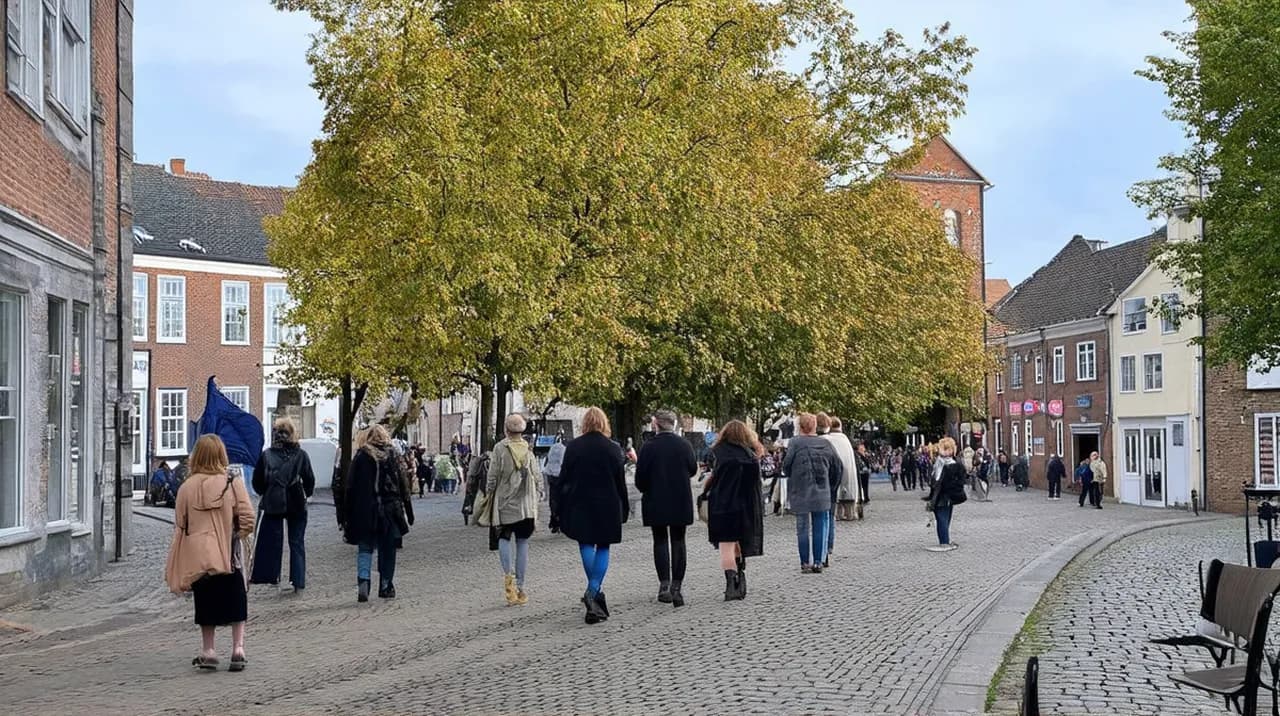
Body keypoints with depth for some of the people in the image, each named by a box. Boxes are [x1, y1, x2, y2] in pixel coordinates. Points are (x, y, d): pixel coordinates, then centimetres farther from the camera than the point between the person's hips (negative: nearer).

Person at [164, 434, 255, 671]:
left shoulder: (186, 487, -3)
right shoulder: (233, 483, -8)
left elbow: (179, 525, 3)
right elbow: (247, 519, -10)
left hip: (198, 556, 1)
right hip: (229, 555, -1)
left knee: (206, 605, 13)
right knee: (236, 603, 11)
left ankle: (208, 651, 13)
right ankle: (238, 648, 5)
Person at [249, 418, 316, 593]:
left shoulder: (266, 455, -5)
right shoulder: (301, 455, -6)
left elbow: (257, 481, -1)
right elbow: (310, 480, -4)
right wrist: (305, 495, 14)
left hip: (272, 504, 0)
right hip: (296, 504, 0)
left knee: (269, 541, 10)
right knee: (297, 543, 7)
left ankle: (262, 575, 11)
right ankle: (298, 582, 5)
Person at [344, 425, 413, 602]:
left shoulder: (360, 457, -2)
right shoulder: (392, 456, 2)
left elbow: (351, 487, -3)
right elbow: (403, 487, 2)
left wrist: (348, 516, 2)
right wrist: (408, 513, 7)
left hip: (365, 512, -1)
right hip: (390, 512, 1)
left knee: (365, 548, 7)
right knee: (387, 550, 11)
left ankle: (363, 581, -13)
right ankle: (386, 587, 15)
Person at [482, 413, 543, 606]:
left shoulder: (500, 448, -7)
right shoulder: (529, 450, 3)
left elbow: (492, 476, -7)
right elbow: (538, 477, 5)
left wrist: (489, 495, 6)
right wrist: (537, 498, 15)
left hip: (504, 503, -2)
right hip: (526, 505, 2)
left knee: (504, 538, 9)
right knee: (522, 542, 8)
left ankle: (508, 575, -17)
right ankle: (520, 587, 9)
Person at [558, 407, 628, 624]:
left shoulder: (573, 447, -4)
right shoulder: (613, 448, -5)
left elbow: (564, 478, -1)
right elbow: (620, 481, 0)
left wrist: (562, 509, 6)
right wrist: (624, 508, 9)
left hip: (579, 506, 0)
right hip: (607, 506, 0)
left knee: (586, 545, 10)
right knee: (603, 547, 9)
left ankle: (595, 592, 5)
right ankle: (594, 590, -4)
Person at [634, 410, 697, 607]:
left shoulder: (648, 447, -11)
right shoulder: (684, 445, -4)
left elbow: (640, 478, -9)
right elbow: (693, 469, 9)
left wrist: (646, 491, 11)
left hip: (655, 502, -1)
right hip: (681, 502, 2)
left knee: (660, 541, 7)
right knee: (678, 541, 8)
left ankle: (664, 584, -7)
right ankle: (676, 586, 5)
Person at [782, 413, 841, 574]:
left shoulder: (796, 443, -9)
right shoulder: (826, 444, 3)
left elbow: (786, 466, -8)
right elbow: (837, 468, 8)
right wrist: (831, 484, 22)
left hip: (800, 494, -2)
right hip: (821, 494, 3)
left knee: (802, 529, 5)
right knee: (820, 528, 9)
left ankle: (805, 563, 5)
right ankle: (818, 562, 7)